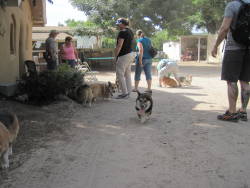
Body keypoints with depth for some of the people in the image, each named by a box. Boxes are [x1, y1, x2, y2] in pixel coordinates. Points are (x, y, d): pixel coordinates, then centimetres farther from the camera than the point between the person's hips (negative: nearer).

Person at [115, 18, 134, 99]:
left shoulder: (122, 32, -15)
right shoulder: (130, 31, 14)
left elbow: (119, 46, -20)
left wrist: (115, 56, -11)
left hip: (123, 55, -9)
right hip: (130, 54, 9)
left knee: (120, 74, -4)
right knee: (127, 74, 12)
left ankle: (124, 93, -4)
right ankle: (128, 92, 16)